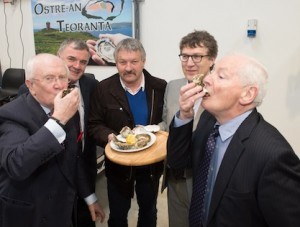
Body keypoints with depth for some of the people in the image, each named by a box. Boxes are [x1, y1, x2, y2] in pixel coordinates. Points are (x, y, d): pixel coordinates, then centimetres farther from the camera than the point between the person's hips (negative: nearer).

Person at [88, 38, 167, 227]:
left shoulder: (160, 87, -6)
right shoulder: (104, 88, -9)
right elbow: (94, 125, -7)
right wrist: (109, 136, -26)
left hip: (151, 163, 2)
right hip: (119, 164, -1)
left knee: (149, 211, 25)